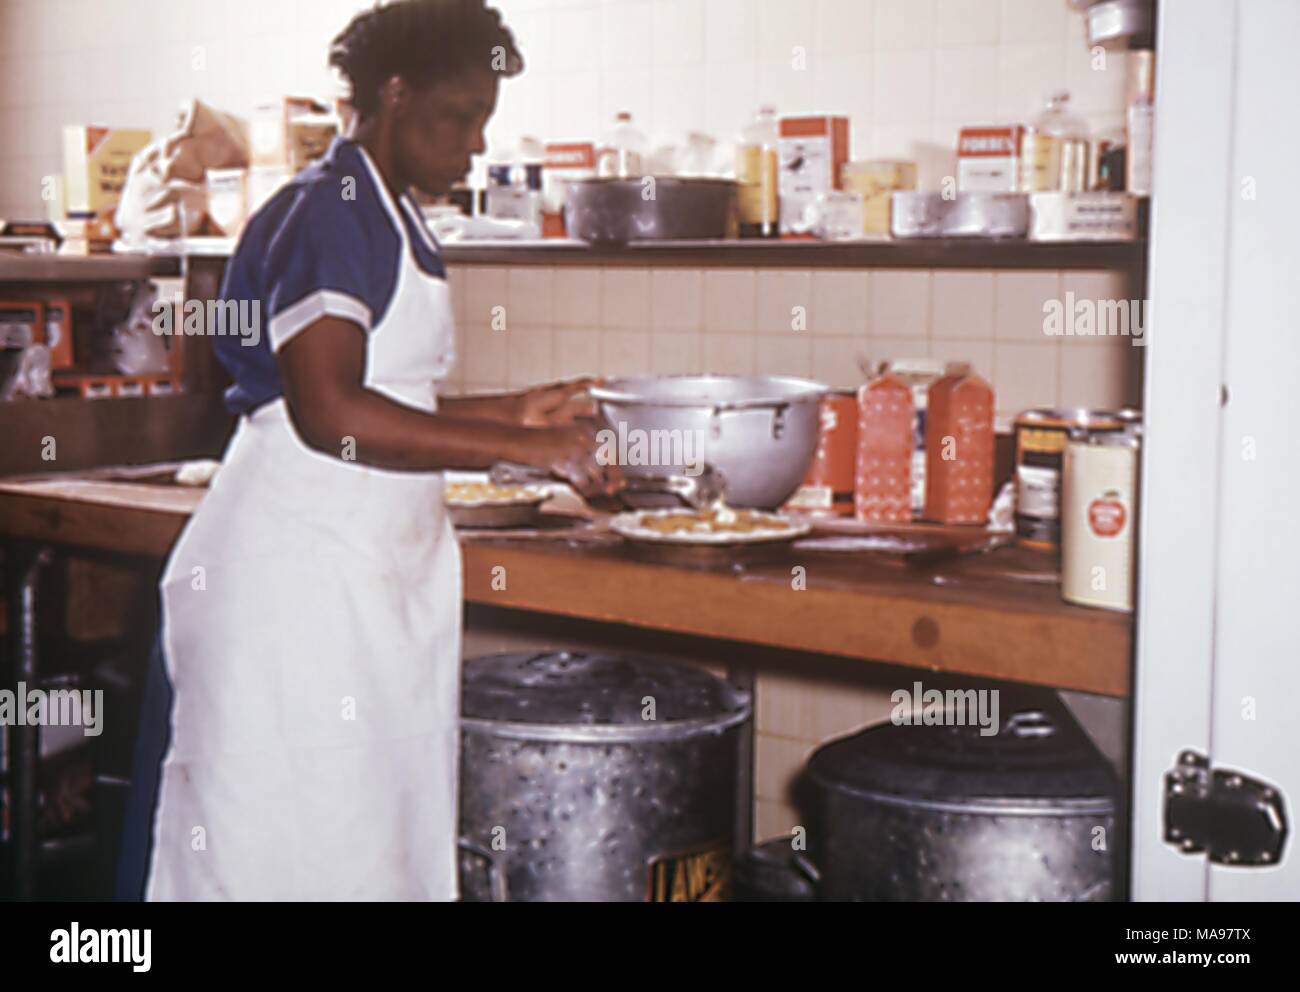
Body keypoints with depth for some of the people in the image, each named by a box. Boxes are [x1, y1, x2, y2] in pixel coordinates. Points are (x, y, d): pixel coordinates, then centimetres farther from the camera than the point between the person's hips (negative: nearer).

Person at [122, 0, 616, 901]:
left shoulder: (393, 220, 16)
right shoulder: (325, 211, -13)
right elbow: (330, 413, -25)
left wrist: (515, 411, 8)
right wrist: (527, 448, -23)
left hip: (378, 572, 9)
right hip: (299, 565, -9)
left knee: (387, 823, 12)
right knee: (292, 837, -3)